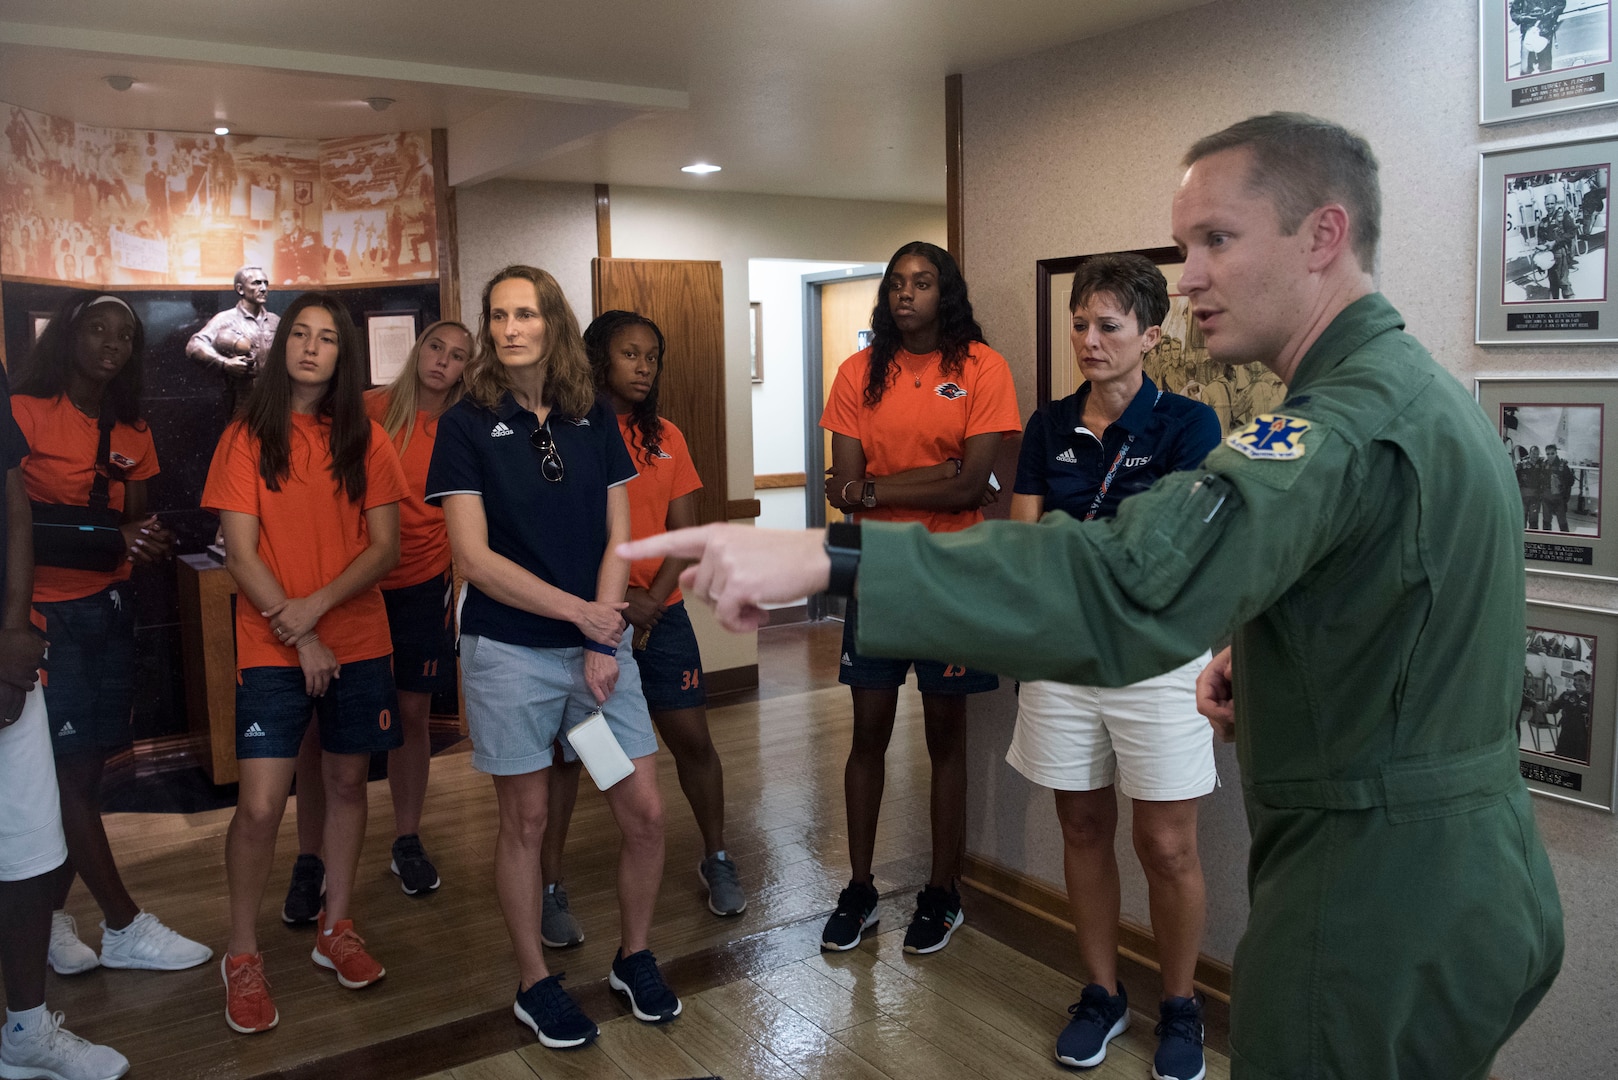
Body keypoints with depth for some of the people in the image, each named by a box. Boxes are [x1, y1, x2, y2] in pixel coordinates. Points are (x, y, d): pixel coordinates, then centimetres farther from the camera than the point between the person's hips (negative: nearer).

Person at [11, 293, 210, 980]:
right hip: (47, 611, -6)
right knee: (74, 771, -2)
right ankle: (124, 928, 7)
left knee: (85, 767, 8)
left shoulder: (131, 433, 13)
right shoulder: (26, 414, -7)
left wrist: (148, 543, -6)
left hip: (109, 608, 6)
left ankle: (50, 916, 22)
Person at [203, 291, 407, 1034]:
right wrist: (299, 638, -12)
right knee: (260, 805, -7)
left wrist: (317, 604, -14)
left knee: (347, 783, 10)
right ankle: (242, 955, 12)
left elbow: (385, 547, 0)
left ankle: (335, 928, 28)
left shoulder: (365, 440, 5)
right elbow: (240, 553, -5)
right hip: (272, 647, -2)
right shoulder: (246, 438, 0)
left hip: (359, 643, 3)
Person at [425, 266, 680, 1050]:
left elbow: (618, 536, 3)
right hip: (508, 650, -3)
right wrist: (578, 610, -13)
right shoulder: (467, 425, -5)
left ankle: (634, 958, 27)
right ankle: (534, 983, 27)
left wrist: (605, 645, -7)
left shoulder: (594, 420, 4)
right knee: (525, 820, 8)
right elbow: (474, 557, -10)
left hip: (598, 642, 3)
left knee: (645, 812, 4)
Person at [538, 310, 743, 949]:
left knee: (692, 739, 6)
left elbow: (685, 530, 6)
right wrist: (613, 597, -14)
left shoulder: (665, 438, 10)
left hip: (659, 612, 4)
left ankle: (716, 860, 26)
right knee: (565, 747, 1)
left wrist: (652, 599, -8)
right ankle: (549, 887, 13)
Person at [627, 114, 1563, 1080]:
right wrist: (1258, 654, 2)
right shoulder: (1431, 391, 10)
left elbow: (1128, 584, -38)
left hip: (1379, 919, -10)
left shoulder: (1355, 421, -23)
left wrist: (820, 557, -42)